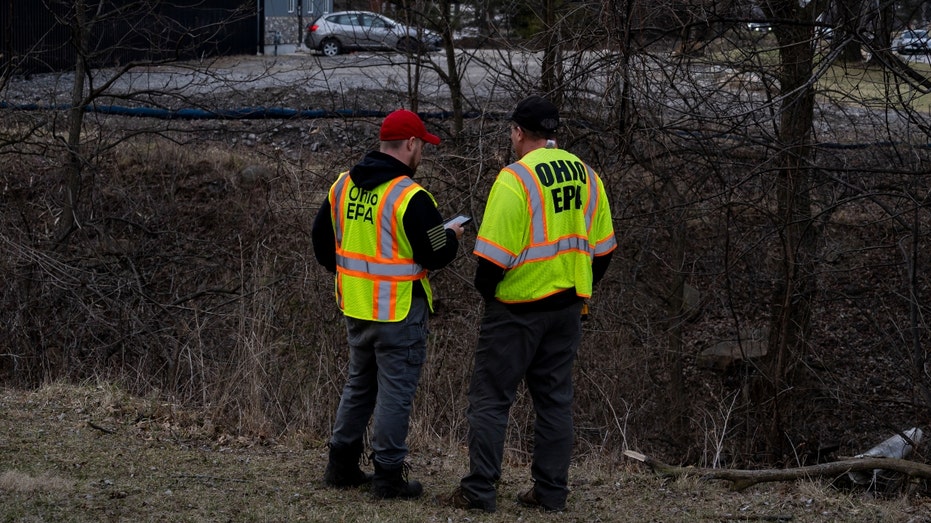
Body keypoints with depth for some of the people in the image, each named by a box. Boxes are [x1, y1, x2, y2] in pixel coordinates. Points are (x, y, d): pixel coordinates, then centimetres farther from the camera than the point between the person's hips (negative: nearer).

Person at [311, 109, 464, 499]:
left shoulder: (343, 185, 4)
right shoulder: (410, 197, -19)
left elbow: (322, 237, 13)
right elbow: (435, 255, -15)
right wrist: (451, 237, 6)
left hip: (355, 306, 7)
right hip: (398, 312, -7)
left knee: (359, 384, 21)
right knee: (395, 392, 2)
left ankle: (341, 465, 26)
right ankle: (388, 477, 6)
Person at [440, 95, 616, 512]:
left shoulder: (515, 178, -16)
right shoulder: (585, 176, 6)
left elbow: (494, 254, -19)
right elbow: (602, 249, 11)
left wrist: (485, 289, -1)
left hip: (518, 307, -6)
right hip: (567, 307, 6)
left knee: (491, 399, 1)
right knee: (555, 399, 13)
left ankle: (479, 491, 0)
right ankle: (551, 492, 14)